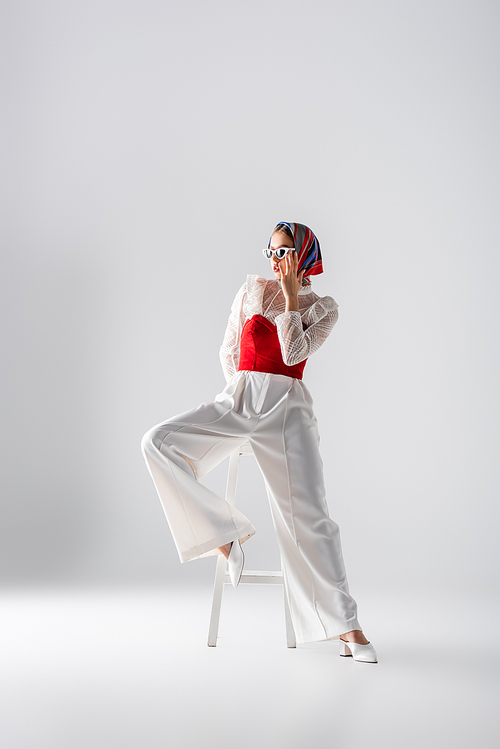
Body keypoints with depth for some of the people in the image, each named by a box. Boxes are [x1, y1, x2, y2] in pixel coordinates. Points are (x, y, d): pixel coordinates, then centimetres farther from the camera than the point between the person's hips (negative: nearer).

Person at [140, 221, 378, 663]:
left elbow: (293, 353, -10)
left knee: (308, 516, -10)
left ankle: (344, 625, 0)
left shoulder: (324, 308, 8)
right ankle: (223, 535, -10)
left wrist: (291, 295, -5)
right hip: (237, 398, 3)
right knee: (158, 442, -19)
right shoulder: (253, 288, 13)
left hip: (288, 410, -3)